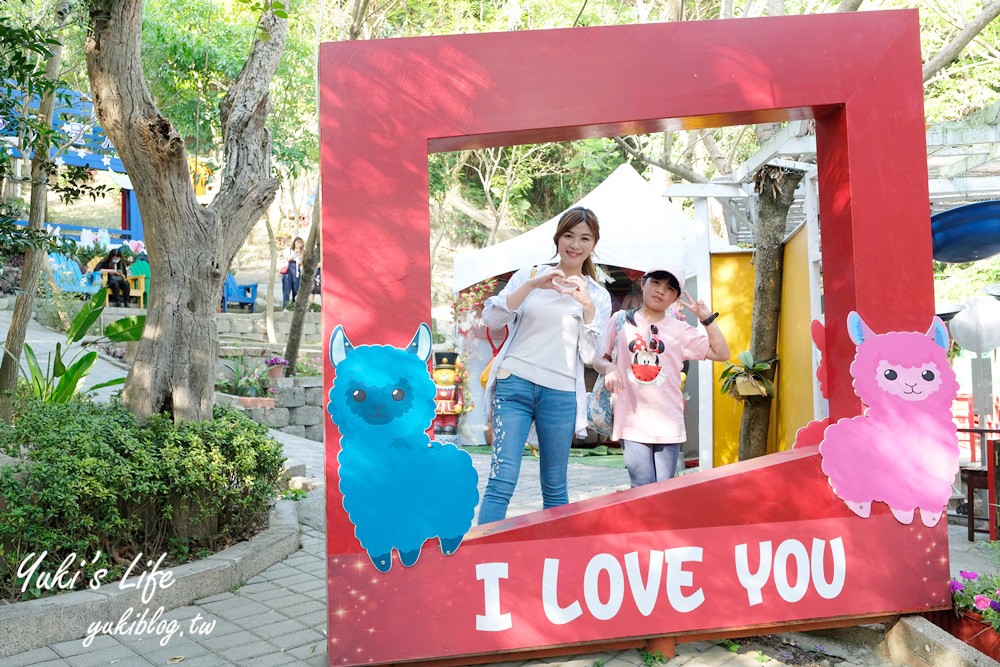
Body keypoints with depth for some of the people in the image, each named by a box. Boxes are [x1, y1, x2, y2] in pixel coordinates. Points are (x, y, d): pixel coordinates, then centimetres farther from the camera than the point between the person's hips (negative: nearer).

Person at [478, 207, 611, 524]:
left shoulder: (598, 296, 11)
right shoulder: (529, 275, 9)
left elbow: (588, 356, 2)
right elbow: (491, 319, -4)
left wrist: (587, 306, -11)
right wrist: (533, 285, -14)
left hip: (561, 394, 2)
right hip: (514, 384, -1)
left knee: (555, 487, 10)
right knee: (501, 482, -10)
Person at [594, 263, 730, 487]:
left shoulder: (680, 330, 7)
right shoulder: (621, 320, 6)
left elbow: (721, 353, 7)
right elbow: (598, 359, 10)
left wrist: (707, 318, 0)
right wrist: (609, 367, -12)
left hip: (668, 424, 2)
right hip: (633, 423, -2)